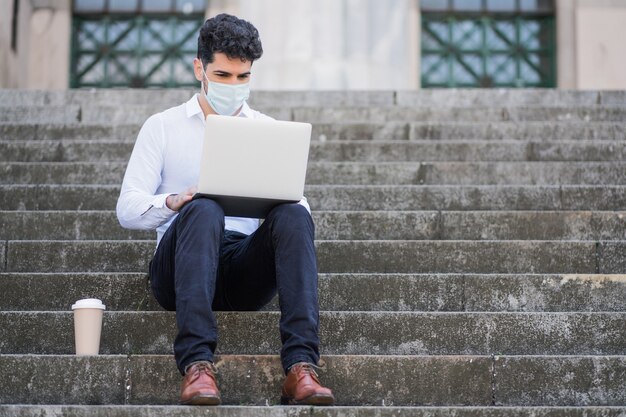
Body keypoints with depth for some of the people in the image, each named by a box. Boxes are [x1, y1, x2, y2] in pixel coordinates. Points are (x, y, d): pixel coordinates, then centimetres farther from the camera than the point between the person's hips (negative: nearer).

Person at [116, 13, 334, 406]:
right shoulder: (163, 126, 13)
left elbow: (296, 198, 11)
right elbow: (128, 208, 4)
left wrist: (286, 201, -15)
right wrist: (174, 202, -19)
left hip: (245, 270, 2)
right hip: (180, 268, -2)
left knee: (293, 215, -29)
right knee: (203, 209, -35)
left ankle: (301, 365, -43)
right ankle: (197, 363, -47)